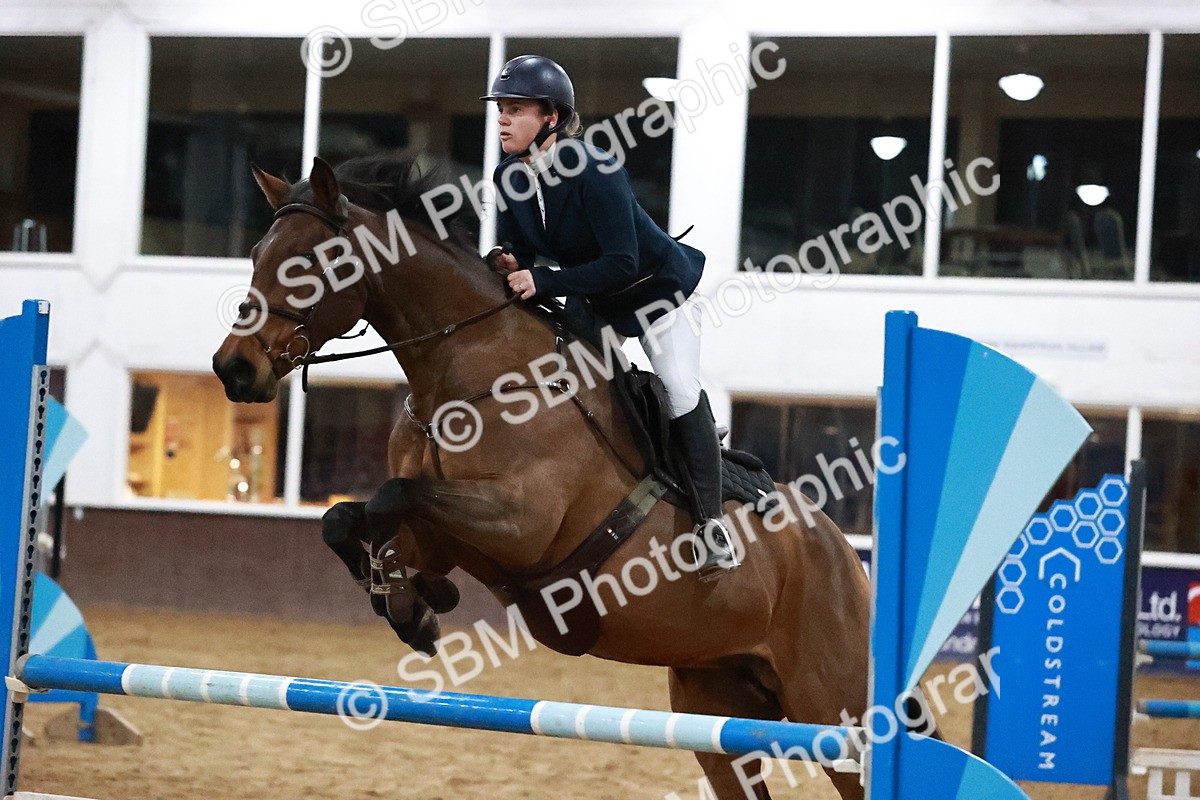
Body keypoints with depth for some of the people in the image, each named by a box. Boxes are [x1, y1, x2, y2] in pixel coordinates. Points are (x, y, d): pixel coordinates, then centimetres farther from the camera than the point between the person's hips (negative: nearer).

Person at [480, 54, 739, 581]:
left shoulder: (593, 170, -33)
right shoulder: (509, 178, -11)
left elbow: (621, 264, -37)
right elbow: (517, 254, -3)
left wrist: (543, 281, -41)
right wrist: (504, 265, -28)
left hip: (657, 285, -7)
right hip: (591, 300, 7)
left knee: (680, 390, -18)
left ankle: (710, 522, -14)